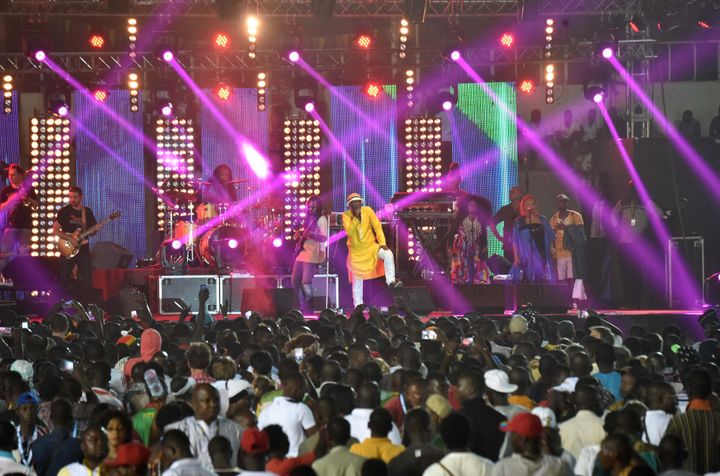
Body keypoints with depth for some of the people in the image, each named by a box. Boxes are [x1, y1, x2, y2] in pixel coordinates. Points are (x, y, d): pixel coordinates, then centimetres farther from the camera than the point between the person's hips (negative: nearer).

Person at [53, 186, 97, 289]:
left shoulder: (87, 212, 7)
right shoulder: (64, 211, -3)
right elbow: (55, 230, -10)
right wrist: (70, 238, -19)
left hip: (83, 249, 2)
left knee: (85, 279, 0)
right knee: (64, 278, 2)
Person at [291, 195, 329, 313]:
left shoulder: (321, 219, -5)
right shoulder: (308, 219, 17)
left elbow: (324, 237, -15)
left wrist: (312, 235, -32)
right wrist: (299, 236, 5)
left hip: (313, 255, -8)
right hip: (302, 253, 8)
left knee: (306, 282, -14)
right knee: (295, 281, 7)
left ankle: (308, 308, -5)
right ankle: (303, 306, 16)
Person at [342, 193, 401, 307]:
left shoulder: (367, 210, -7)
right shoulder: (346, 215, -10)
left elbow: (377, 227, -7)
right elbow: (349, 232, -25)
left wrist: (382, 243, -17)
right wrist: (356, 218, -33)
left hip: (371, 246, 1)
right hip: (356, 251, -1)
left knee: (388, 254, -28)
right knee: (357, 279, 6)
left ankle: (391, 281, -25)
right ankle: (358, 305, 18)